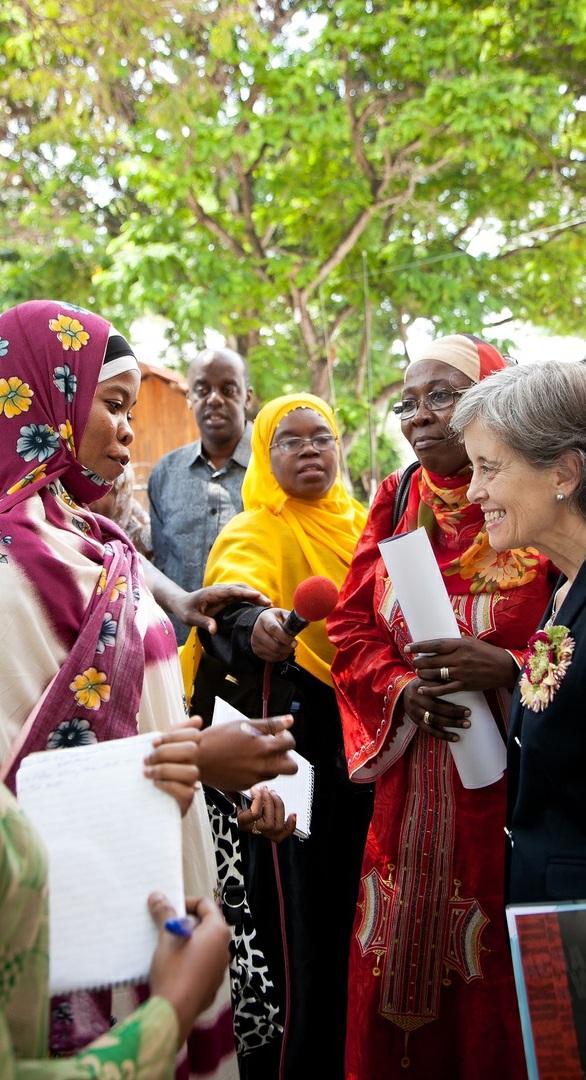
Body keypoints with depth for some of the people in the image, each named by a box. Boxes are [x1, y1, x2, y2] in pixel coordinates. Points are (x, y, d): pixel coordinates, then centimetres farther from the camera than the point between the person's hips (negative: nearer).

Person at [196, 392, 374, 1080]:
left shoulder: (359, 524, 9)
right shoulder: (252, 533, -8)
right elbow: (237, 599, -30)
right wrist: (256, 627, -52)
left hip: (367, 736, 6)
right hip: (294, 737, -5)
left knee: (357, 907, 16)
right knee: (298, 917, 0)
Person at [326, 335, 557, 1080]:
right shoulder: (394, 505, 7)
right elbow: (351, 629, 6)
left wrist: (503, 668, -23)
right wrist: (405, 689, -11)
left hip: (506, 787, -3)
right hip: (408, 788, 4)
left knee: (491, 981, 7)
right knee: (395, 975, 13)